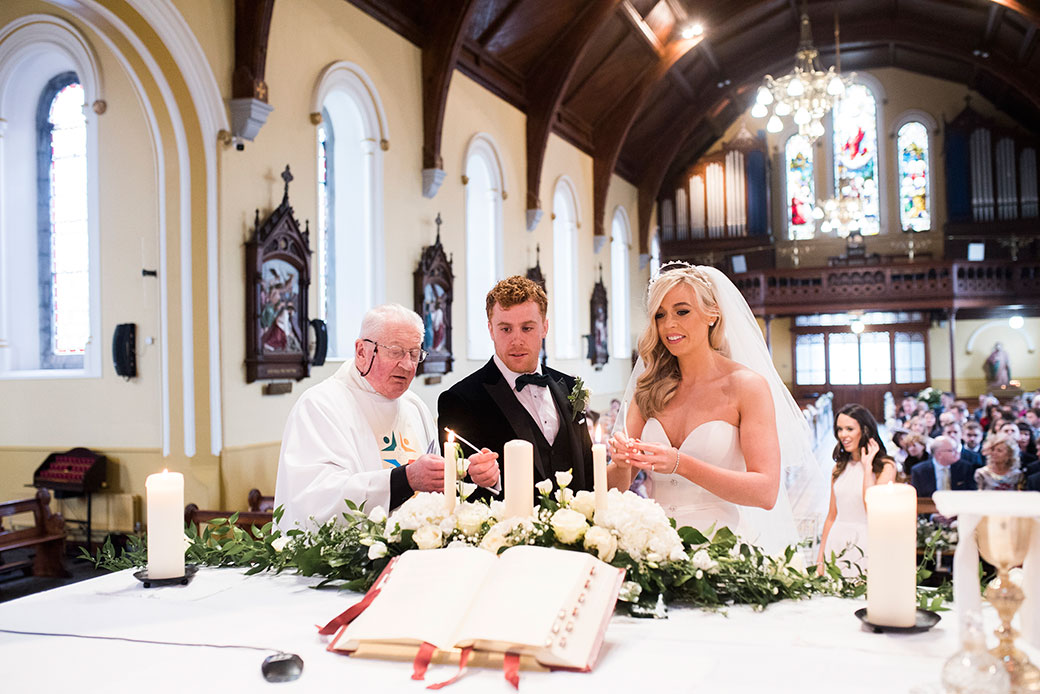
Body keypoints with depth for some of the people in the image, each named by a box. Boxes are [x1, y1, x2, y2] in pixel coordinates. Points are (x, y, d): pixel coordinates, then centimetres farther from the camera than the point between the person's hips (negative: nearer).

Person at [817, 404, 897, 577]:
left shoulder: (885, 467, -5)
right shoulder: (840, 467, 9)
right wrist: (820, 559, 9)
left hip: (864, 545, -4)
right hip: (836, 544, 4)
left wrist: (867, 466, -14)